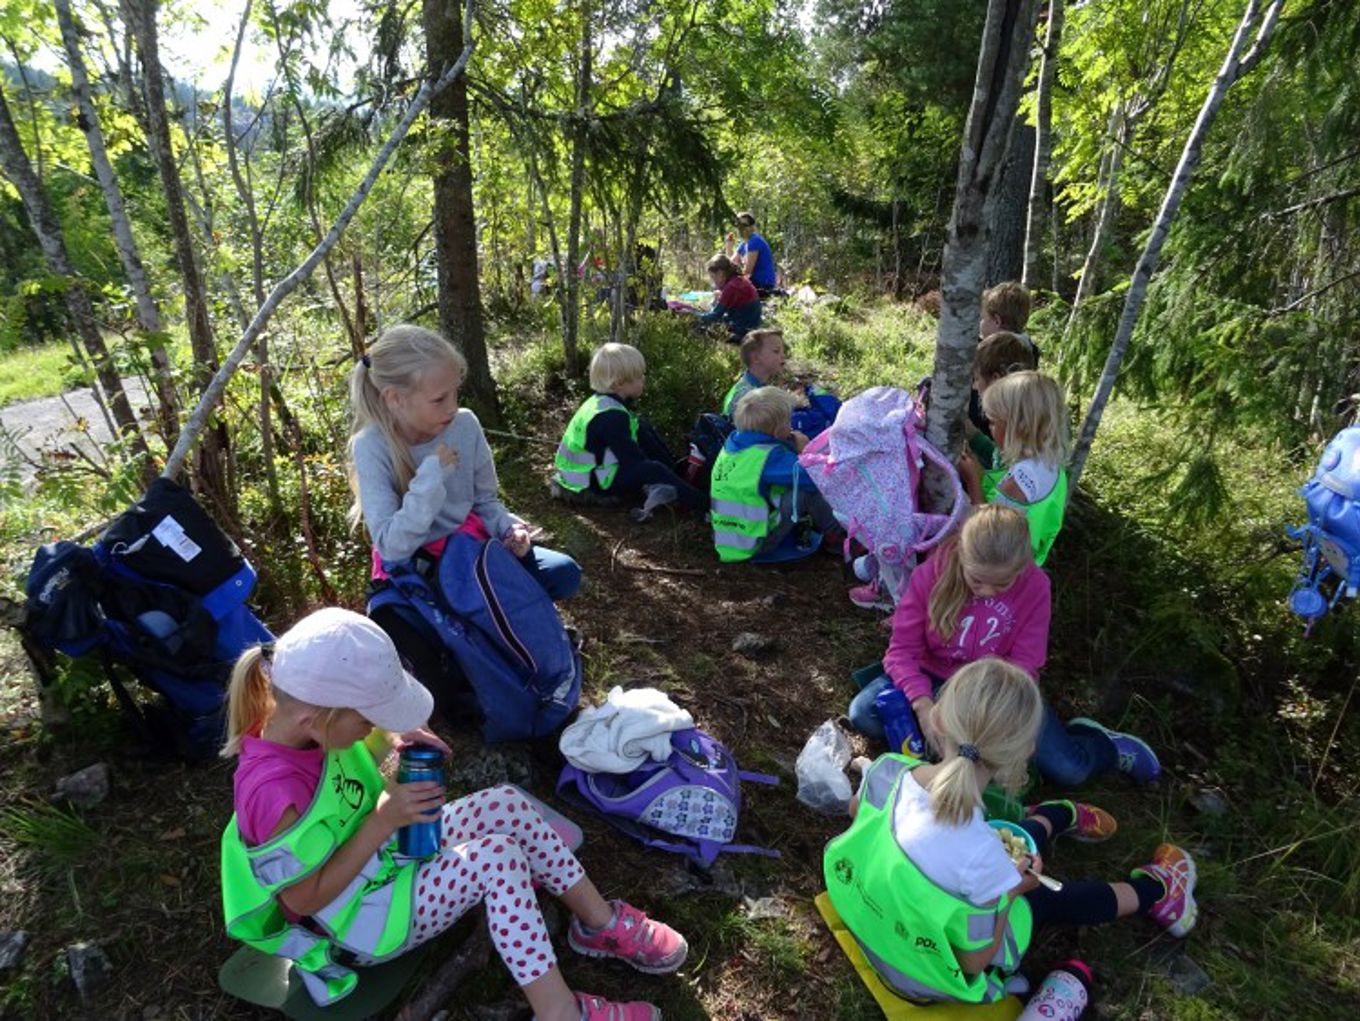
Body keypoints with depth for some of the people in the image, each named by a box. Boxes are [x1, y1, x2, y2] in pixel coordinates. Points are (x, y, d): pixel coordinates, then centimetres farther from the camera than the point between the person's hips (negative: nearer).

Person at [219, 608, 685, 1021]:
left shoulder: (304, 728, -13)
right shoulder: (276, 793, -36)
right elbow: (305, 899, -25)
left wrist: (385, 742, -13)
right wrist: (384, 820, -27)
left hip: (389, 851, 8)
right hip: (359, 920, -8)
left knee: (508, 804, -7)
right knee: (497, 858, -26)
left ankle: (602, 923, 7)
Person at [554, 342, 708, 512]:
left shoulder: (602, 402, 0)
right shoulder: (610, 416, -29)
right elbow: (634, 463, -28)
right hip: (590, 484, -11)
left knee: (642, 428, 10)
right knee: (653, 470, -27)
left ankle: (679, 473, 14)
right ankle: (705, 505, -23)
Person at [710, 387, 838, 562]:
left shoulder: (733, 441, 3)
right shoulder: (769, 455, -20)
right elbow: (813, 478, -22)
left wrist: (791, 447, 3)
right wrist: (805, 452, -5)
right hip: (755, 546, -9)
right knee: (805, 490, -10)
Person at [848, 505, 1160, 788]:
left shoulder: (1035, 586, -17)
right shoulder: (931, 574, -20)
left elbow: (1022, 664, -15)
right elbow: (903, 649, -17)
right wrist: (923, 705, -34)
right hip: (936, 679, 1)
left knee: (1069, 771, -16)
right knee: (863, 713, -24)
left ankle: (1103, 744, 21)